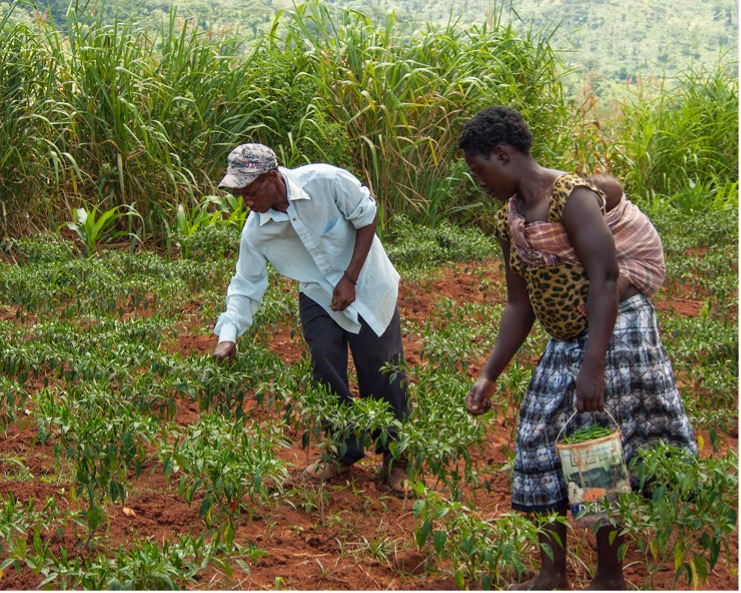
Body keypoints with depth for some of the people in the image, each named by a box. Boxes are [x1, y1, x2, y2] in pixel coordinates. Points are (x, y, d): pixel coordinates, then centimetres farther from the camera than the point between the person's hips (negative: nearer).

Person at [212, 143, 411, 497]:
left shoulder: (326, 182, -27)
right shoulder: (256, 230, -15)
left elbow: (366, 218, -14)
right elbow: (246, 286, -8)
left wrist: (350, 278, -17)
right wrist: (228, 336, -21)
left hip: (366, 287, -3)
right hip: (318, 296, 3)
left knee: (381, 371, -2)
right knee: (325, 366, -8)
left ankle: (395, 457, 17)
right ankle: (344, 451, 13)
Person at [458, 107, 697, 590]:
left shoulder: (571, 197, -18)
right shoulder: (509, 221, 7)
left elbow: (604, 280, -24)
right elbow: (520, 306, 12)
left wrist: (593, 367, -29)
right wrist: (490, 376, 8)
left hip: (615, 332, -8)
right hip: (565, 342, 9)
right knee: (543, 446, 8)